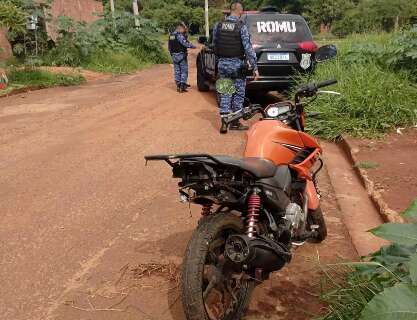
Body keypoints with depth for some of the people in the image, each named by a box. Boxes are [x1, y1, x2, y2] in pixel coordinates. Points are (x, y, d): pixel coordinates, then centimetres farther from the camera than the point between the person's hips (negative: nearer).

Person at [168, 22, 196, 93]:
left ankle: (178, 85, 14)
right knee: (184, 71, -1)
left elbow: (169, 46, 17)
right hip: (181, 55, -8)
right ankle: (182, 86, -6)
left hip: (174, 55, 8)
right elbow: (185, 43, -24)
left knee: (177, 71, 11)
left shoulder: (171, 35, 12)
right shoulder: (179, 35, -14)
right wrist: (193, 46, -13)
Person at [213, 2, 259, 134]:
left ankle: (224, 122, 4)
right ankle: (234, 122, 15)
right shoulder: (241, 27, -10)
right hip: (237, 64, -4)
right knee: (238, 94, 8)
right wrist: (255, 67, -11)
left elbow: (214, 44, 10)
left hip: (222, 63, 4)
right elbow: (248, 48, -13)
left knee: (225, 93, 10)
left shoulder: (219, 25, 4)